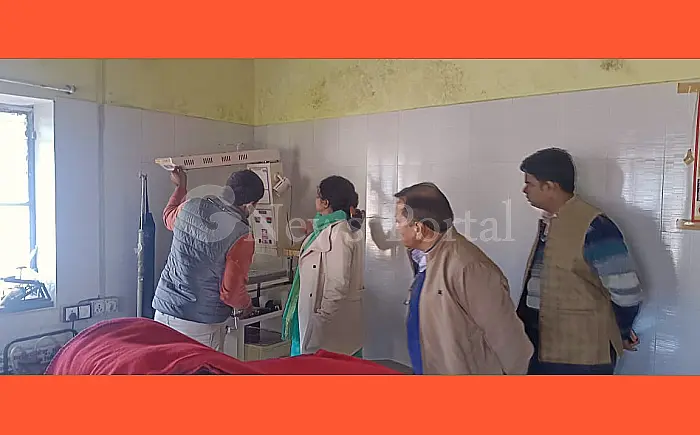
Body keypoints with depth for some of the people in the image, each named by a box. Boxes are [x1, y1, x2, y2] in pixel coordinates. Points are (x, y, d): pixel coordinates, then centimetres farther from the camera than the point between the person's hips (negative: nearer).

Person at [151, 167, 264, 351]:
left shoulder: (189, 207, -4)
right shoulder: (241, 238, -20)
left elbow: (168, 216, 22)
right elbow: (231, 292, -16)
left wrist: (180, 187, 37)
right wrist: (247, 304, 6)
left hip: (164, 312, 6)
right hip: (202, 326, -6)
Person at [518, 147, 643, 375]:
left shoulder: (593, 227, -21)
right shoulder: (548, 222, 7)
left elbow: (627, 293, -18)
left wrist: (621, 334, -2)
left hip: (581, 353, -8)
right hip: (542, 345, 8)